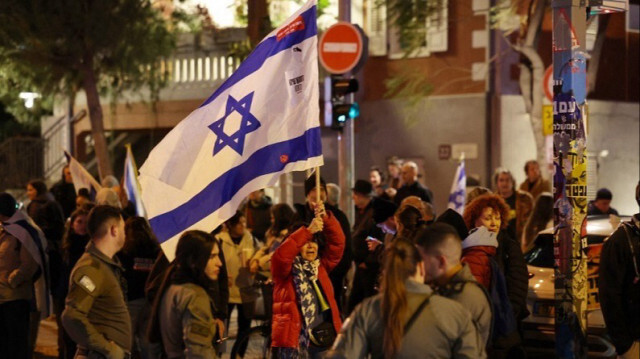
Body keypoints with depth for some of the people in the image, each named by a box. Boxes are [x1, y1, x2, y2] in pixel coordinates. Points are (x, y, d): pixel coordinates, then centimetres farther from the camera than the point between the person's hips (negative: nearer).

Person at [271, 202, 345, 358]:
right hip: (294, 340, -5)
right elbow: (281, 255, -20)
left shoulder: (321, 266, 13)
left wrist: (326, 218, -11)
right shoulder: (287, 270, 1)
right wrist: (308, 230, -25)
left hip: (323, 339, 5)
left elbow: (337, 243, 5)